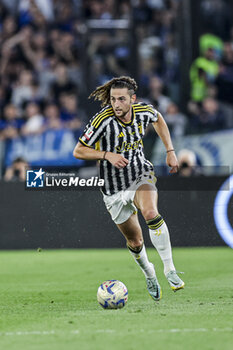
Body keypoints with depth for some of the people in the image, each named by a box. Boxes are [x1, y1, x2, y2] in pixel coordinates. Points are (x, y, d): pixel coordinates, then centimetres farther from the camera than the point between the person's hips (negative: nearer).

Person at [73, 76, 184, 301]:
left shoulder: (143, 111, -11)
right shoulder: (102, 120, -22)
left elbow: (158, 120, 16)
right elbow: (78, 151, -14)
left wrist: (170, 151, 9)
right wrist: (107, 155, -28)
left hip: (141, 175, 1)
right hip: (114, 187, -1)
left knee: (151, 213, -31)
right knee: (135, 241, 7)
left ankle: (169, 270, -22)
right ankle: (149, 274, 40)